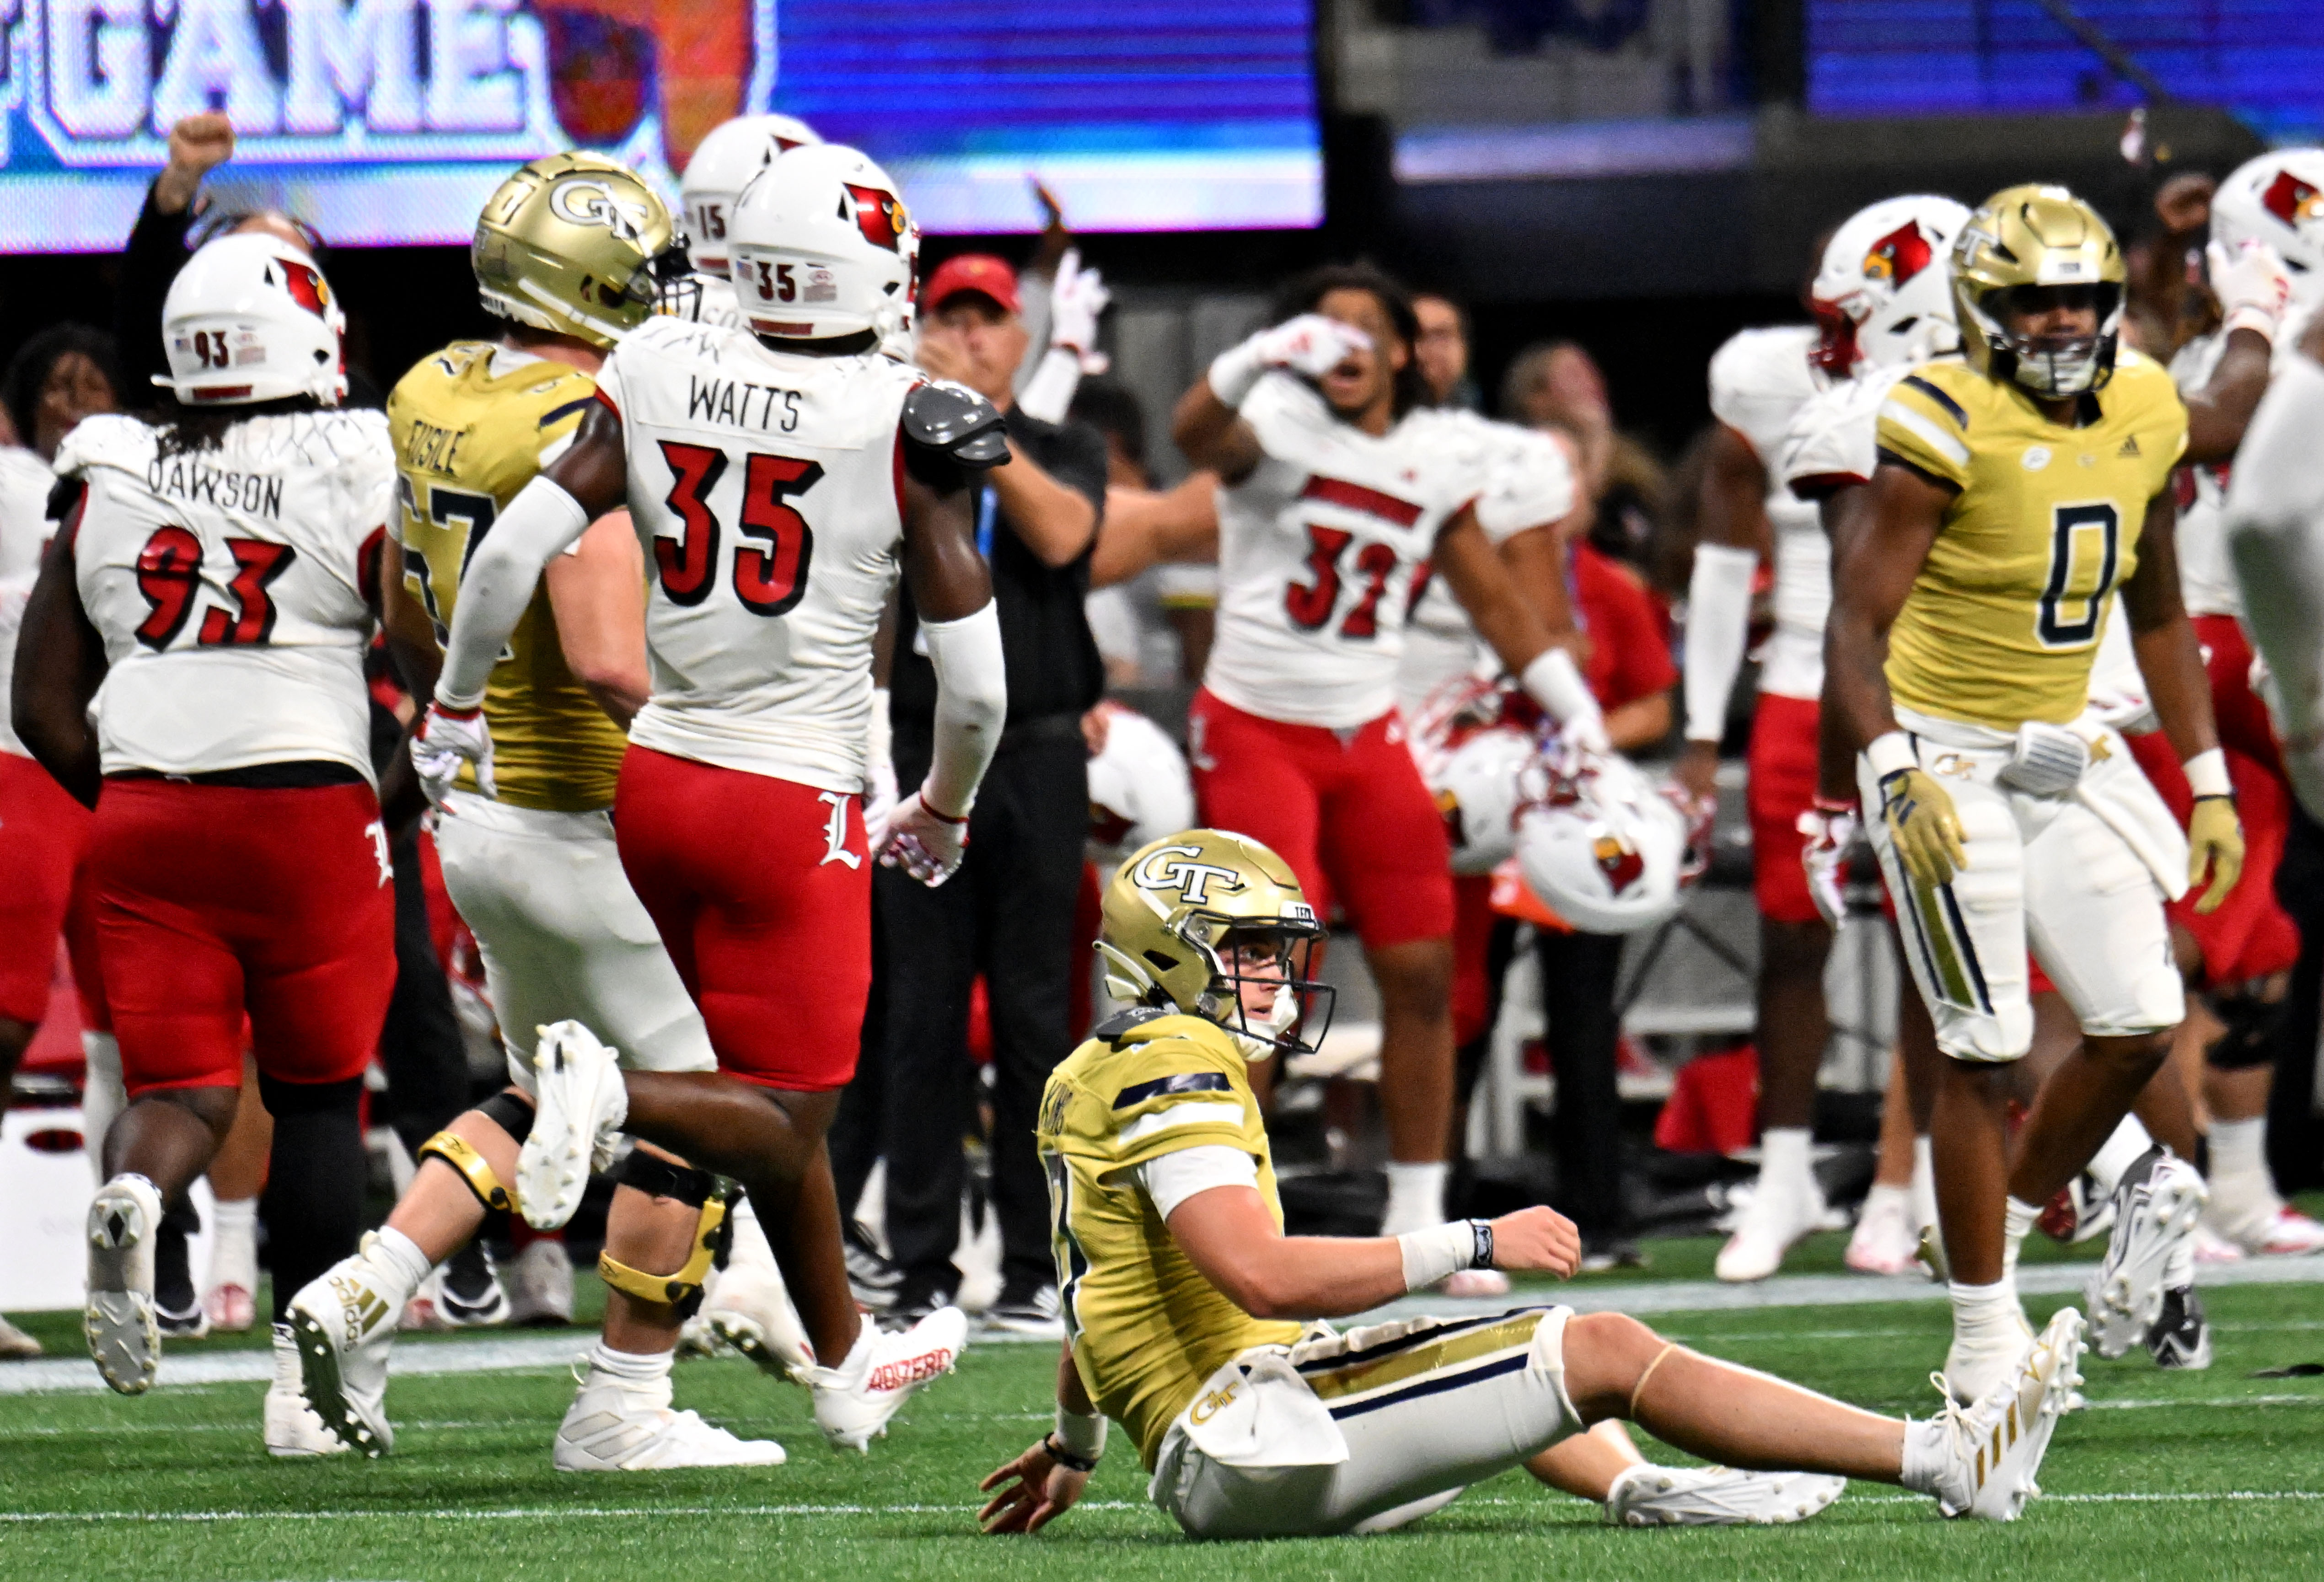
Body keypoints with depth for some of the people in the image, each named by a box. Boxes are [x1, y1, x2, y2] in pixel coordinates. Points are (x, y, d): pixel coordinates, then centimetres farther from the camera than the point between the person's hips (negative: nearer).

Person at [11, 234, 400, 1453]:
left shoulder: (107, 491, 7)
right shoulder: (352, 481, -3)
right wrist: (395, 794, 16)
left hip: (143, 816, 2)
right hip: (309, 806, -2)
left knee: (182, 1090, 6)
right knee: (318, 1096, 10)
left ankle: (132, 1196, -30)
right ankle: (307, 1379, 8)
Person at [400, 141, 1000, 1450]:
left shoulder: (656, 378, -2)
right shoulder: (906, 427, -11)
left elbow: (516, 551, -4)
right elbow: (974, 681, -9)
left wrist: (456, 709, 13)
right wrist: (946, 811, 12)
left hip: (653, 778, 6)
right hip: (795, 803, -5)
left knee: (782, 1105, 20)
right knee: (782, 1122, 1)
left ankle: (849, 1363, 31)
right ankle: (612, 1094, -27)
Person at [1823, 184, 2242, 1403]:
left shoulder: (2142, 415, 3)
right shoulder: (1949, 431, -17)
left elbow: (2157, 615, 16)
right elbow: (1855, 627, -17)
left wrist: (2209, 785, 13)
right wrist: (1899, 777, -30)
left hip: (2065, 754, 7)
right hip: (1947, 761, -6)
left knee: (2140, 1025, 2)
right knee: (1985, 1051, -7)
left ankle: (2004, 1230, 24)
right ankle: (1983, 1339, 1)